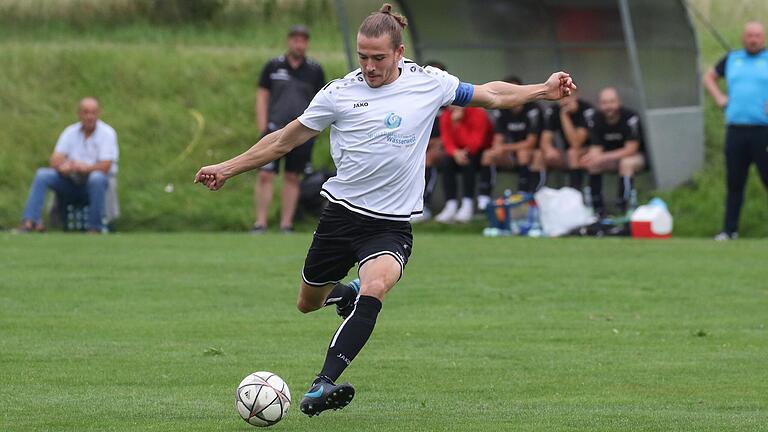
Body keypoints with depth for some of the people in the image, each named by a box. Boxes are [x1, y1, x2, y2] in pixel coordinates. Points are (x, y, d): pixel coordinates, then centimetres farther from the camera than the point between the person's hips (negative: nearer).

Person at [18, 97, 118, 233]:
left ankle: (95, 228, -30)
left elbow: (105, 166, -16)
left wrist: (84, 168, -33)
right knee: (42, 174, -17)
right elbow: (54, 161, -2)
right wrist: (62, 167, -27)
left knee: (97, 177, -38)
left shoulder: (107, 133, -6)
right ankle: (29, 221, -26)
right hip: (71, 182, 4)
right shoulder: (70, 132, 6)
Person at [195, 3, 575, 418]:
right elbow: (286, 138, 9)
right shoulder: (339, 93, -2)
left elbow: (490, 95, 15)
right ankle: (344, 292, 51)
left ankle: (321, 387, -36)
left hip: (392, 226, -2)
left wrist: (542, 90, 11)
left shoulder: (429, 83, -1)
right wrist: (227, 168, 8)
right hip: (340, 215, 2)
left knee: (375, 287, -30)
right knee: (307, 304, 12)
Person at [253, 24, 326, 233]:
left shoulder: (314, 70, 8)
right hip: (275, 129, -1)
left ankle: (286, 224, 11)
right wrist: (263, 128, -1)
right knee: (265, 176, -8)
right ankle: (260, 223, -4)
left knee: (292, 178, 6)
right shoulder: (273, 66, 6)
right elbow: (262, 96, 8)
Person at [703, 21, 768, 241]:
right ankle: (729, 230, 11)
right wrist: (719, 97, 12)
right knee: (734, 183, 6)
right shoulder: (732, 59, 15)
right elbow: (709, 77, 29)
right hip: (736, 130, 4)